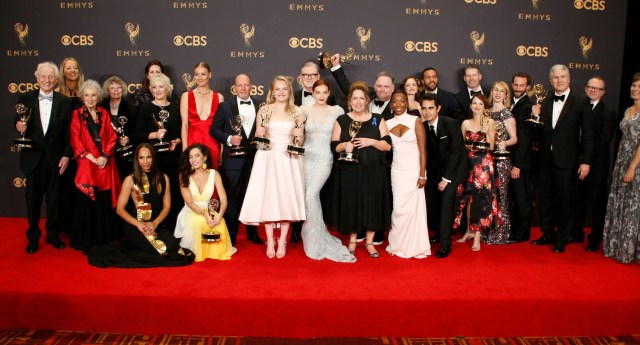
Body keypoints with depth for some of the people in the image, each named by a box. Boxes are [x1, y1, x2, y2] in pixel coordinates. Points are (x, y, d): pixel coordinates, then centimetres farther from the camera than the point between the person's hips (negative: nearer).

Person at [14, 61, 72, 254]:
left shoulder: (64, 102, 1)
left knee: (54, 199, 9)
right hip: (33, 157, 1)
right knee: (33, 199, 9)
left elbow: (68, 132, 0)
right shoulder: (25, 99, 2)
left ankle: (53, 235, 23)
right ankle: (33, 237, 22)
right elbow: (19, 124, 7)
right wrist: (19, 126, -17)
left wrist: (66, 155, -5)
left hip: (55, 158, 0)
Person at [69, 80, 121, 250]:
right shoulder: (77, 114, 5)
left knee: (105, 203, 3)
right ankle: (85, 241, 6)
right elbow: (76, 140, -2)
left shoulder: (104, 114, 13)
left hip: (105, 163, 2)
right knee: (86, 203, -4)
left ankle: (104, 238, 15)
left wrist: (105, 156, -7)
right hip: (86, 163, -2)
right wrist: (92, 158, -11)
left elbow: (112, 137, 8)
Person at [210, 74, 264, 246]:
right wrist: (229, 139, -12)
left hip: (255, 157, 2)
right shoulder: (225, 106, 3)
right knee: (232, 197, 3)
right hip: (233, 159, -2)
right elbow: (214, 130, 2)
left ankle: (253, 232, 25)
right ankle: (230, 235, 15)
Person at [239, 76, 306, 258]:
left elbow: (300, 141, 9)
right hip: (267, 159, 0)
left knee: (287, 197, 0)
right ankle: (270, 242, 10)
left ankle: (282, 241, 13)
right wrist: (259, 133, -13)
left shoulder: (297, 112, 6)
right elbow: (257, 138, 8)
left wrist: (299, 135, -12)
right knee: (267, 197, -2)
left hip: (289, 160, 1)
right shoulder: (264, 110, 5)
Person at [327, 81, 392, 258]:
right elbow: (334, 145, 3)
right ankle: (352, 240, 20)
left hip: (373, 171, 1)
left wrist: (371, 141, -17)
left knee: (372, 204, 4)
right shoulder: (341, 120, 5)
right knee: (351, 204, 4)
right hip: (349, 171, 0)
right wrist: (345, 145, -18)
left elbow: (388, 145, 0)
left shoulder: (378, 119, 6)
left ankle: (369, 242, 17)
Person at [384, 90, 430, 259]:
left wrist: (422, 175, -12)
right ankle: (400, 244, 15)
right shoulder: (388, 124, 7)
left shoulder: (416, 121, -3)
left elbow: (422, 150, -7)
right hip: (397, 170, 3)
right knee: (399, 208, -1)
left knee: (413, 207, -1)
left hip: (414, 170, -3)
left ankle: (414, 246, 13)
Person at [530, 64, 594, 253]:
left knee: (566, 200, 6)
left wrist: (586, 161, -10)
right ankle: (547, 234, 29)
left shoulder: (580, 101, -5)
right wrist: (536, 116, -8)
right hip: (546, 159, 5)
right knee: (546, 199, 13)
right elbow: (542, 132, 9)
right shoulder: (545, 103, 8)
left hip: (567, 160, -4)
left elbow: (587, 133, -7)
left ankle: (562, 239, 19)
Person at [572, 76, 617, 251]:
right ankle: (577, 234, 25)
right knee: (578, 200, 12)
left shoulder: (609, 112, -4)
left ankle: (595, 239, 15)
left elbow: (604, 140, -11)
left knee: (597, 202, 4)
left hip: (597, 165, -4)